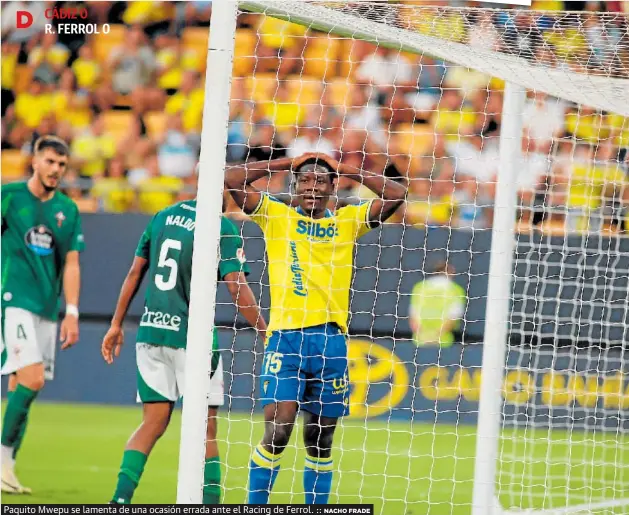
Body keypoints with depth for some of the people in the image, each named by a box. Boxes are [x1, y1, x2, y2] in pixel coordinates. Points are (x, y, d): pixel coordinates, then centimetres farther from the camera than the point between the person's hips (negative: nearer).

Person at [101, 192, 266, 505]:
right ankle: (210, 501, 2)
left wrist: (117, 324, 19)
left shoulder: (162, 217, 9)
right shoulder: (221, 227, -8)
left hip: (150, 331, 5)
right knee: (206, 429, 4)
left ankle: (120, 499, -1)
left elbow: (135, 273, 13)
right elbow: (237, 288, -13)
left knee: (153, 423, 10)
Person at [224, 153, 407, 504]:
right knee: (278, 430, -13)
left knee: (320, 439, 8)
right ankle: (255, 506, -4)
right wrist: (286, 163, 4)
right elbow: (231, 181, 0)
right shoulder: (276, 216, 8)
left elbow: (397, 194, 6)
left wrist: (347, 170, 6)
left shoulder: (348, 221, 13)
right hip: (285, 337, -3)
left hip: (331, 340, 3)